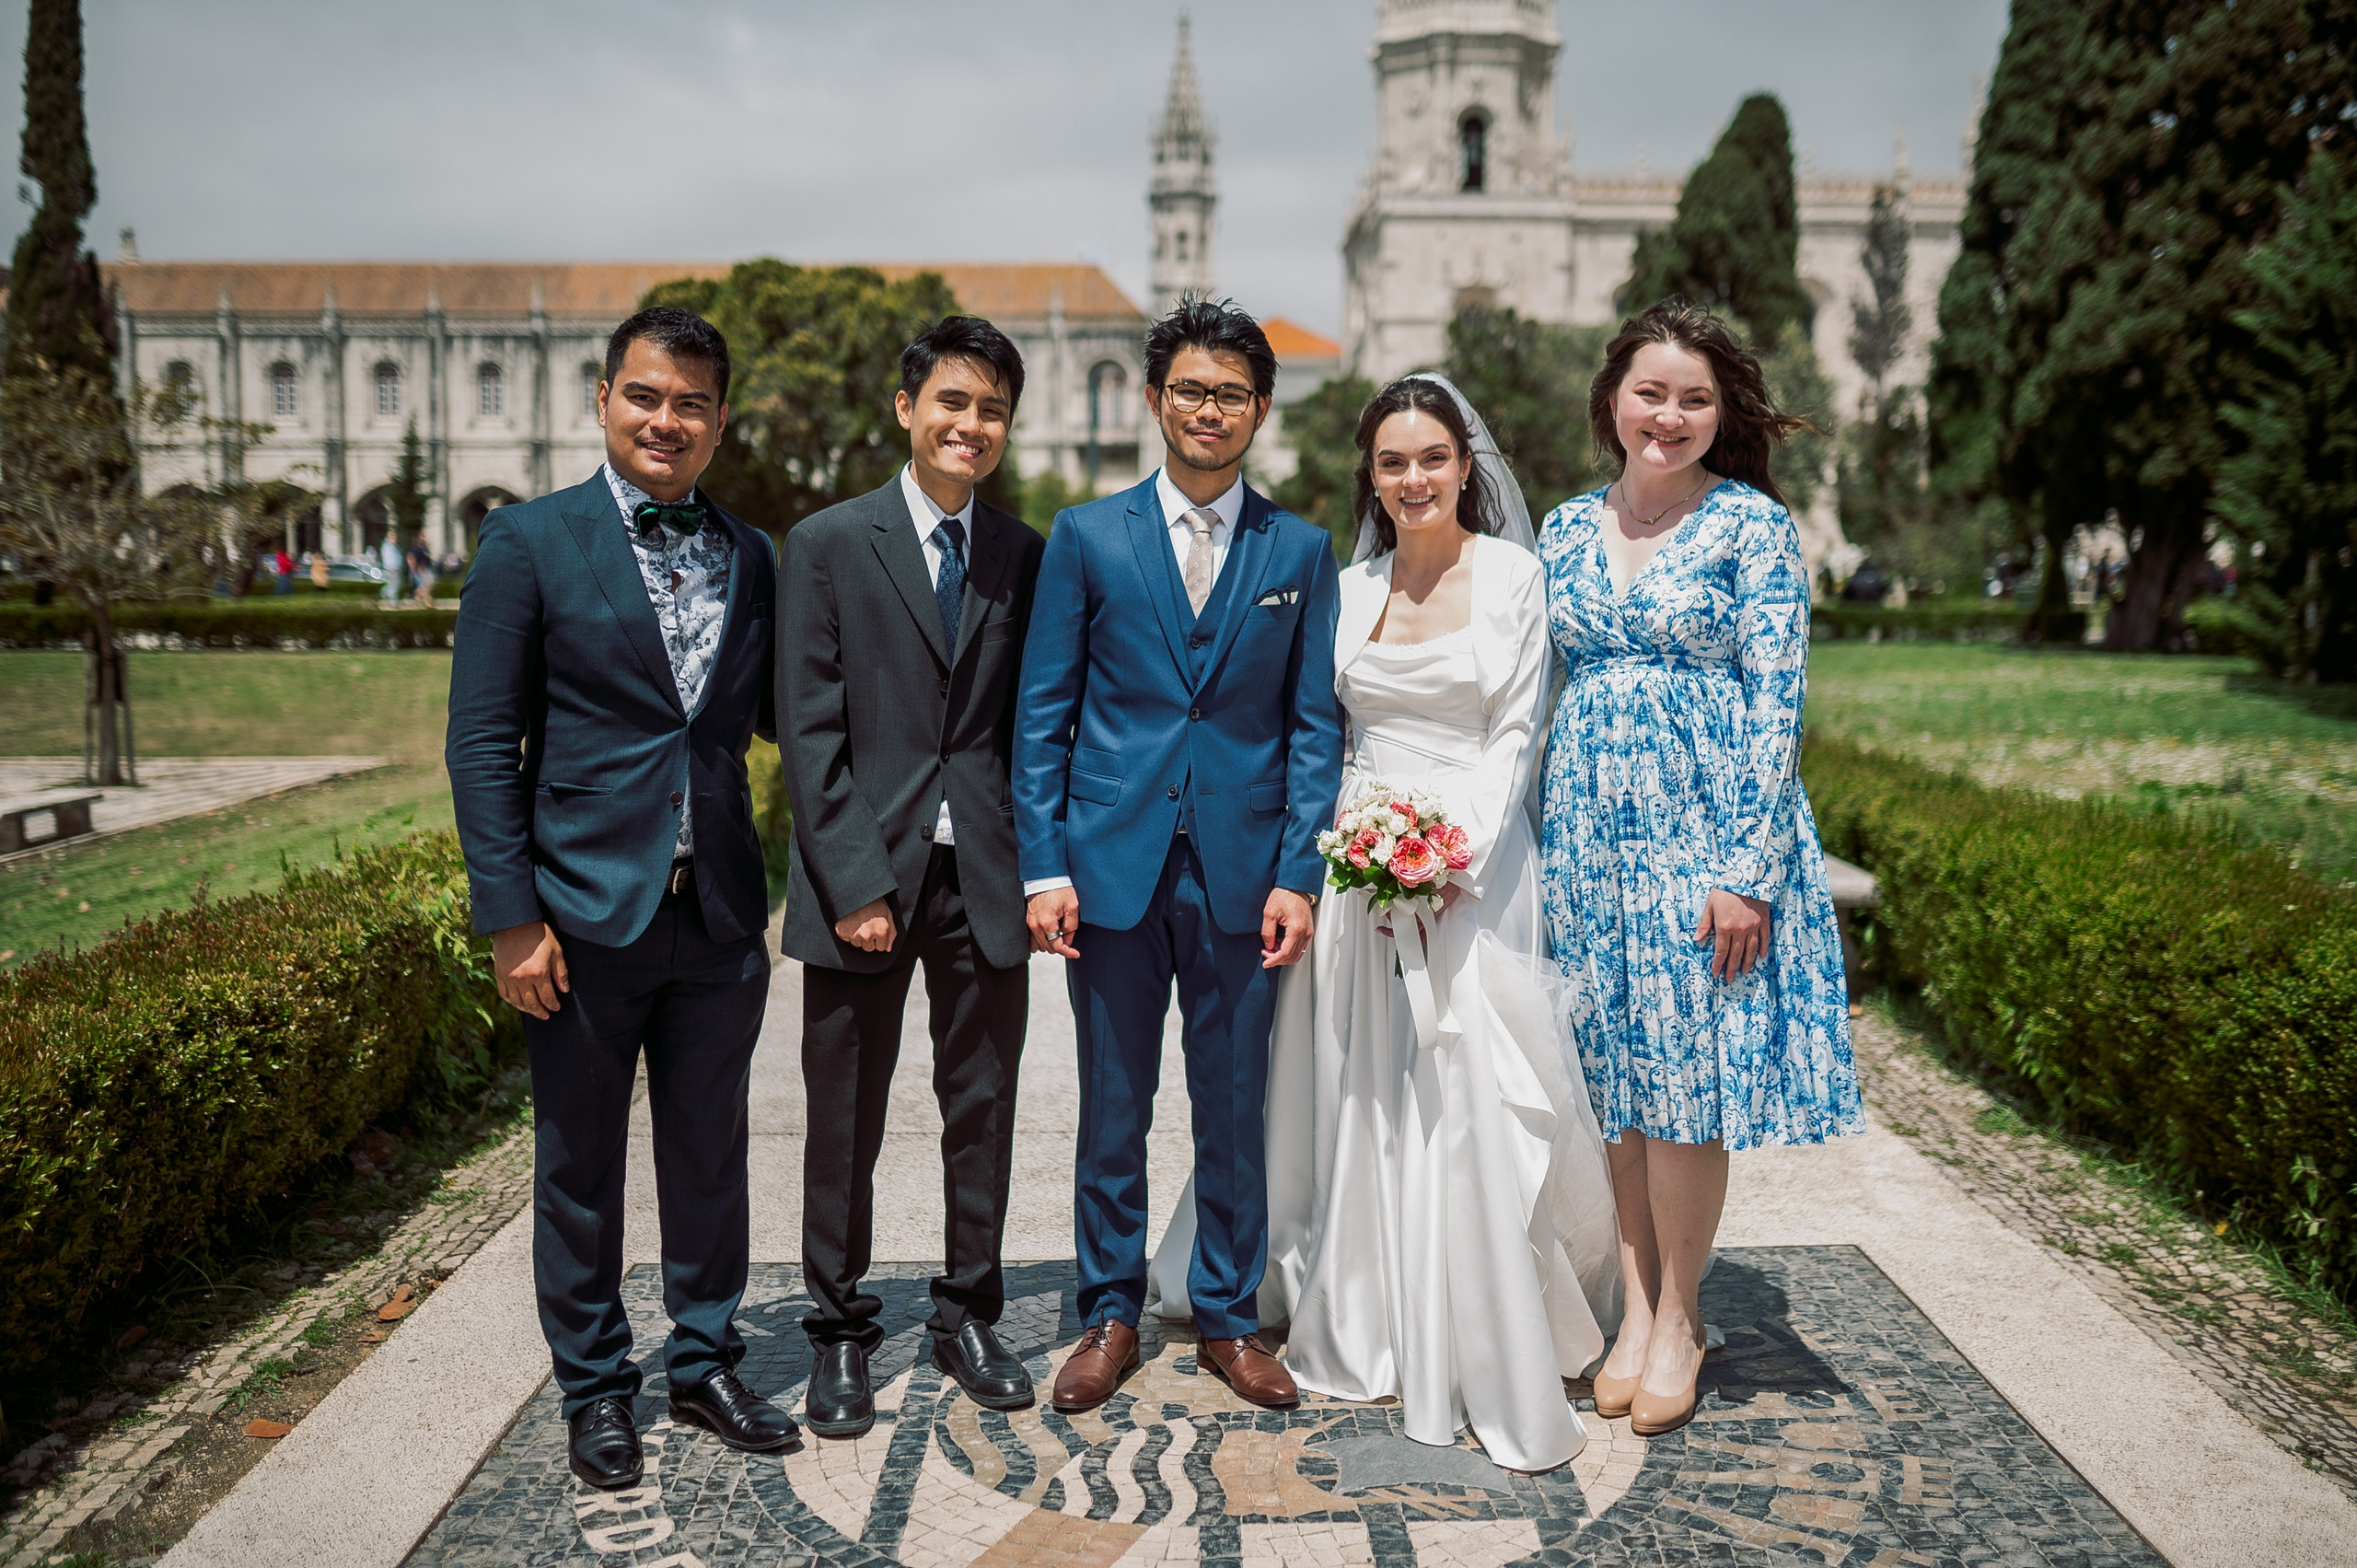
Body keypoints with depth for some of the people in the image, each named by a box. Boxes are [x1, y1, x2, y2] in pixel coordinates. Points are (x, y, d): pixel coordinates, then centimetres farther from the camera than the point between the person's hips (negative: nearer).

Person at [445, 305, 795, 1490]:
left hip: (719, 916, 3)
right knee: (579, 1171, 11)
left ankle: (704, 1366, 33)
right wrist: (511, 918, -11)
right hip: (587, 915, -3)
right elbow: (482, 743, -6)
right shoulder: (529, 543, -4)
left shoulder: (752, 557, 7)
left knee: (710, 1160, 15)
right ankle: (594, 1391, 29)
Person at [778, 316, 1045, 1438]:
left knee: (982, 1112, 12)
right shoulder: (827, 543, -2)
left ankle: (968, 1316, 30)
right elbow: (810, 734, -7)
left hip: (986, 878, 3)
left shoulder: (1024, 556, 7)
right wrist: (854, 884, -13)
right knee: (845, 1125, 9)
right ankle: (840, 1334, 26)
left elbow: (1030, 724, 7)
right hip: (863, 875, -2)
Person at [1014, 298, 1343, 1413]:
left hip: (1243, 870, 1)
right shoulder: (1086, 537, 4)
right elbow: (1042, 715, 2)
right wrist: (1045, 866, -5)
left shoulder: (1301, 550, 6)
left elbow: (1315, 726, 4)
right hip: (1113, 862, 0)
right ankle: (1110, 1315, 27)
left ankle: (1228, 1318, 27)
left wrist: (1297, 876, -5)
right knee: (1112, 1109, 10)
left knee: (1235, 1110, 10)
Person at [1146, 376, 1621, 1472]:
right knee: (1363, 1100, 8)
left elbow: (1515, 735, -4)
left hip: (1473, 858, -3)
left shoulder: (1513, 576, 0)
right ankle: (1367, 1327, 24)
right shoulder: (1347, 589, 10)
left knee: (1472, 1097, -8)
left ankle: (1499, 1369, 5)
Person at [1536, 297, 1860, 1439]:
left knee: (1688, 1078, 1)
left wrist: (1748, 869, -14)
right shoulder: (1567, 528, 9)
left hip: (1705, 823, -4)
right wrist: (1539, 847, 9)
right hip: (1589, 831, 4)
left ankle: (1679, 1317, 19)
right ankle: (1635, 1308, 23)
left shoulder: (1753, 524, -4)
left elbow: (1775, 701, -8)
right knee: (1614, 1074, 9)